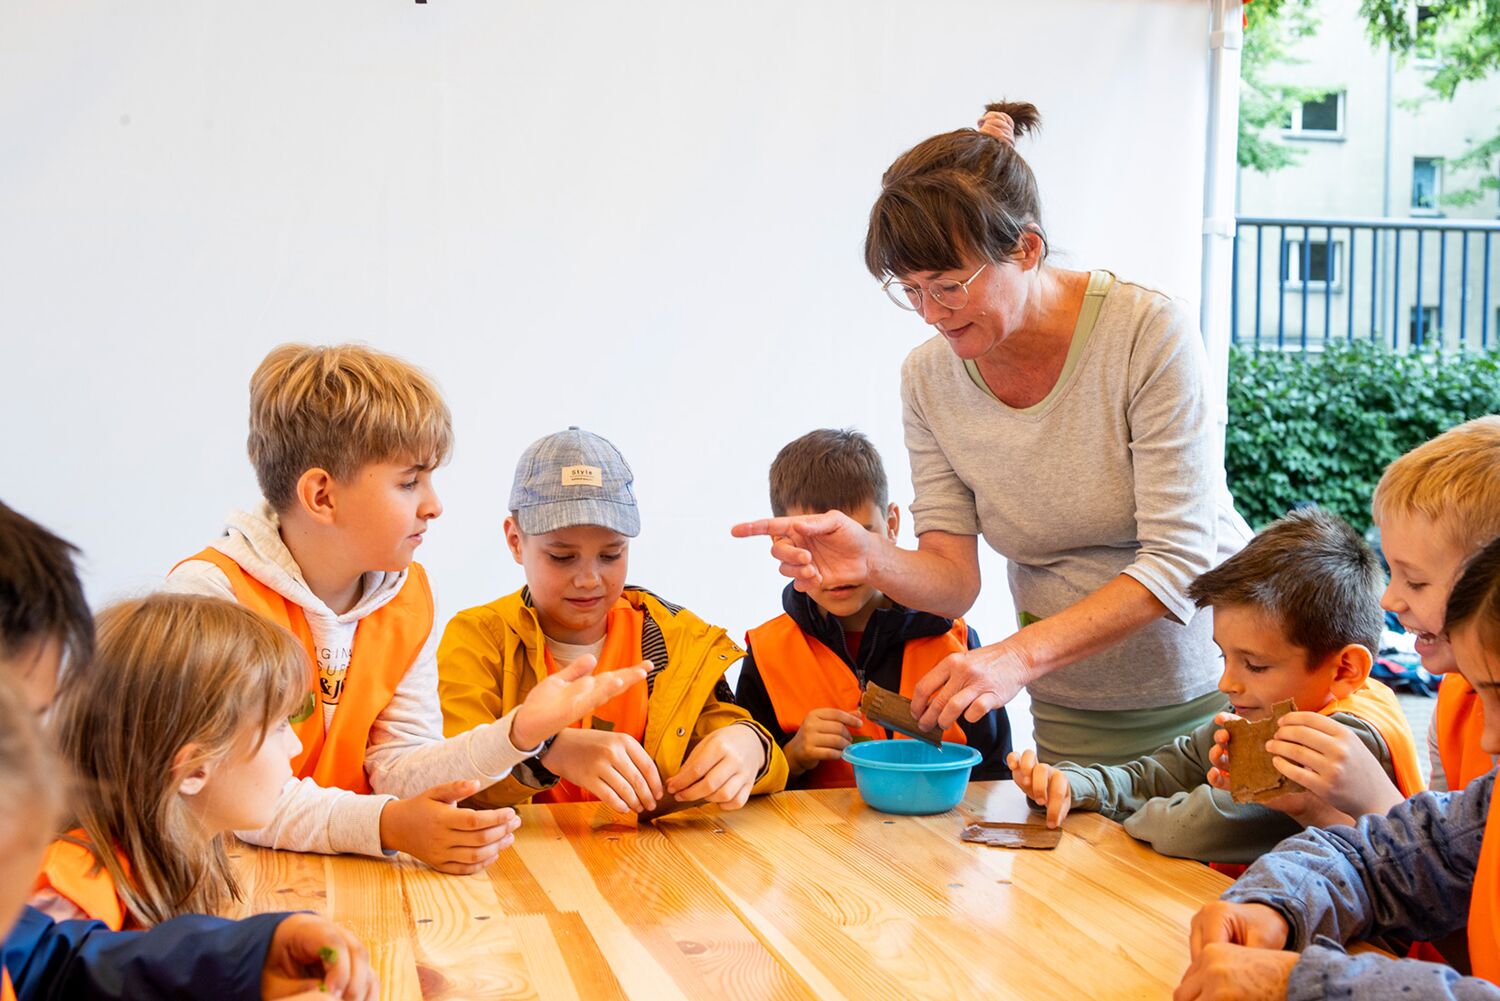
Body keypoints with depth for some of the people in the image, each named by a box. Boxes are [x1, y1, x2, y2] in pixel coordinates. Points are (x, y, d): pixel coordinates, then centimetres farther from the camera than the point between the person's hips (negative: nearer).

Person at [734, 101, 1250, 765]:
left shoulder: (1150, 332, -20)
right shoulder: (928, 378, -5)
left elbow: (1178, 559, -24)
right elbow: (954, 578, -7)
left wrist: (1019, 656, -34)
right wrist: (873, 561, -30)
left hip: (1213, 687, -3)